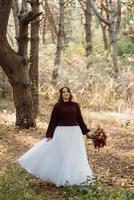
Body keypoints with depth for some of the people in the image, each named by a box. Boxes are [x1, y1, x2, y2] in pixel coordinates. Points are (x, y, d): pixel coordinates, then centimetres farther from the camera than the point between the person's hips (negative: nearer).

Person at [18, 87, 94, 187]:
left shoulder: (75, 105, 4)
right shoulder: (58, 106, -3)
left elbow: (80, 119, 9)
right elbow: (53, 120, -2)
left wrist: (86, 131, 5)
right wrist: (49, 134, -6)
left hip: (75, 133, 2)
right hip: (61, 133, -2)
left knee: (74, 155, 8)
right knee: (59, 155, 2)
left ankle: (75, 177, 21)